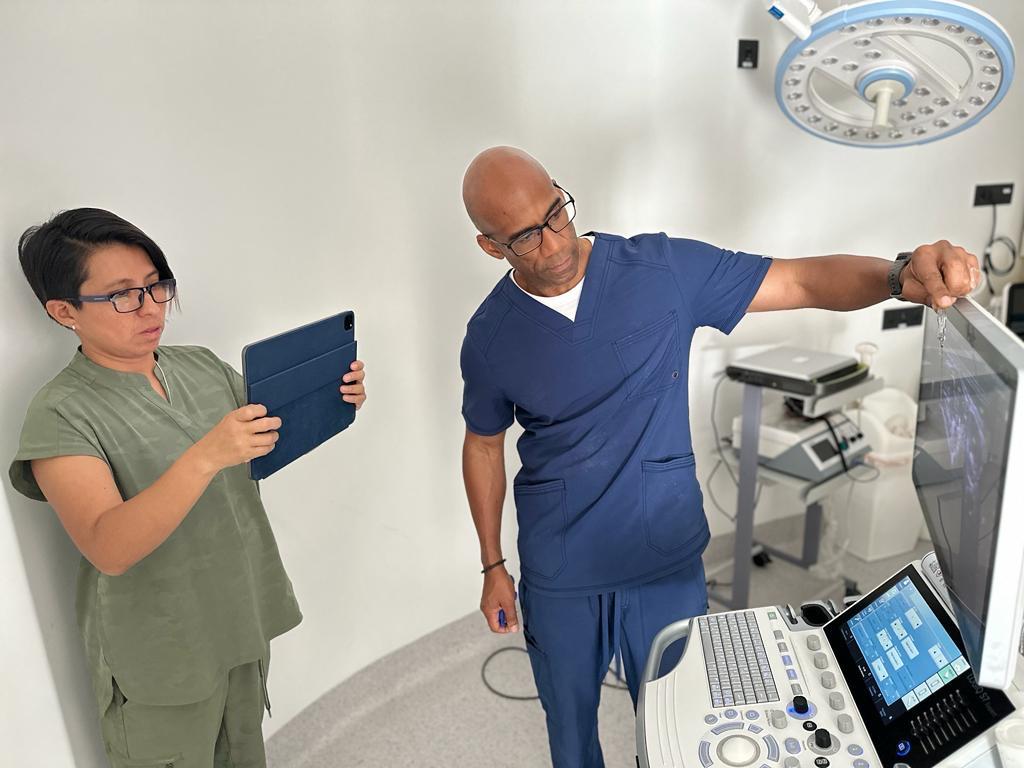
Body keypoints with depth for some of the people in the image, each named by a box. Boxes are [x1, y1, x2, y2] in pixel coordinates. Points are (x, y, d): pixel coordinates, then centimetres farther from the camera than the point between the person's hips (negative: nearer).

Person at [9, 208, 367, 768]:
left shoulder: (203, 366, -1)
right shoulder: (61, 415, -19)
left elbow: (275, 435, 8)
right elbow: (108, 549, -30)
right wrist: (206, 457, -43)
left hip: (245, 624, 5)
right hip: (159, 659, -5)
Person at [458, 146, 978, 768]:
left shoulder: (662, 269, -13)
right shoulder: (490, 337, -9)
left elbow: (804, 281, -12)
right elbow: (484, 445, 5)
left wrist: (901, 274, -33)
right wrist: (492, 565, 9)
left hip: (667, 559, 0)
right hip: (559, 575, 1)